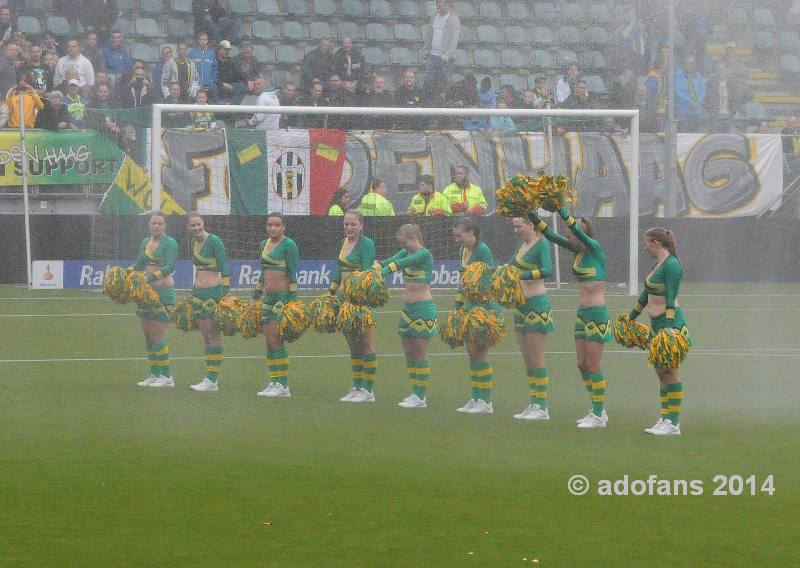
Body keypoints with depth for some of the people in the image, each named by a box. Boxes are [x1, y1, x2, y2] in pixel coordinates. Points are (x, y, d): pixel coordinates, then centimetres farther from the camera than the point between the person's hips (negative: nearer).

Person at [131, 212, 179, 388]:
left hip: (163, 293, -8)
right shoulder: (146, 242, 14)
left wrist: (151, 277, -29)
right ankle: (154, 375, 17)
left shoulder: (170, 243, -8)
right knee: (147, 337, 9)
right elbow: (139, 264, 13)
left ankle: (167, 377, -1)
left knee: (156, 337, -9)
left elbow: (169, 267, -19)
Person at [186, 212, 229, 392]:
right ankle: (209, 379, 10)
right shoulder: (194, 242, 12)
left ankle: (212, 380, -4)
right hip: (198, 292, 8)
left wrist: (225, 293, -16)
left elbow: (224, 269, -12)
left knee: (214, 336, -5)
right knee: (205, 336, 8)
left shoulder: (214, 241, -11)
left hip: (213, 291, -8)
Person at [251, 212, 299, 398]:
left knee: (275, 339, -11)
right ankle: (274, 382, 10)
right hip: (268, 297, 8)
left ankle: (283, 386, -8)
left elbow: (292, 275, -11)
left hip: (283, 295, -8)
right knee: (269, 341, 6)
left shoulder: (289, 245, -8)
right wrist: (255, 297, 22)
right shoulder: (264, 244, 15)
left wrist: (291, 299, -16)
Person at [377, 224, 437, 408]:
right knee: (408, 352, 9)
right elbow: (390, 261, -3)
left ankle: (421, 396, 0)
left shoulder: (424, 254, -12)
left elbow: (401, 263, -24)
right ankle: (416, 393, 15)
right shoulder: (406, 253, 12)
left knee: (420, 352, -4)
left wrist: (384, 271, -33)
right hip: (408, 308, 9)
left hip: (423, 309, -9)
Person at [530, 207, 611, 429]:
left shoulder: (596, 249, -12)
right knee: (582, 365, 11)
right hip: (582, 313, 9)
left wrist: (561, 211, -33)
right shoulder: (578, 250, 9)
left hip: (597, 314, -9)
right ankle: (598, 412, 20)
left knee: (594, 366, -5)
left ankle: (599, 415, 0)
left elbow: (579, 232, -28)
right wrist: (534, 218, -1)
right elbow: (552, 236, 8)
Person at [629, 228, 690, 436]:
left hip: (670, 323, -10)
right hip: (657, 325, 10)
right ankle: (665, 418, 13)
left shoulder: (671, 265, -14)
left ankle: (673, 423, -4)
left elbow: (671, 298, -20)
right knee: (661, 372, 10)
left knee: (670, 372, -6)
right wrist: (632, 316, 37)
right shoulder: (658, 264, 15)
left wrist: (670, 326, -26)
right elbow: (646, 294, 28)